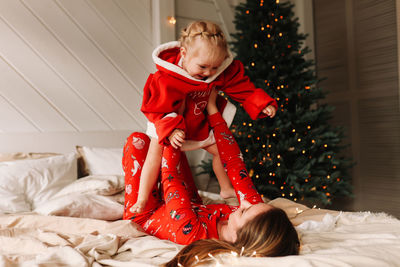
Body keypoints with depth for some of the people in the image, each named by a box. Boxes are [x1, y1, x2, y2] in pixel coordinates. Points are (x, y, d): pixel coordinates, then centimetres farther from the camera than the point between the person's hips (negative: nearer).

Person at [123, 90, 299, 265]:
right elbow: (234, 164, -25)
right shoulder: (256, 211, -35)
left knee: (138, 140, 0)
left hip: (145, 218, -4)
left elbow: (171, 178, -34)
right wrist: (212, 109, -20)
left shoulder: (193, 234, -48)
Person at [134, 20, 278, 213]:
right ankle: (141, 201, -4)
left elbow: (243, 88, -11)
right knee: (155, 154, -15)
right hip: (167, 126, -4)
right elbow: (156, 109, -28)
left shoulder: (224, 71, -21)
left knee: (221, 149, 8)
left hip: (201, 126, 4)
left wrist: (263, 104, -25)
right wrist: (171, 130, -42)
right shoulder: (165, 79, -34)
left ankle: (226, 189, 30)